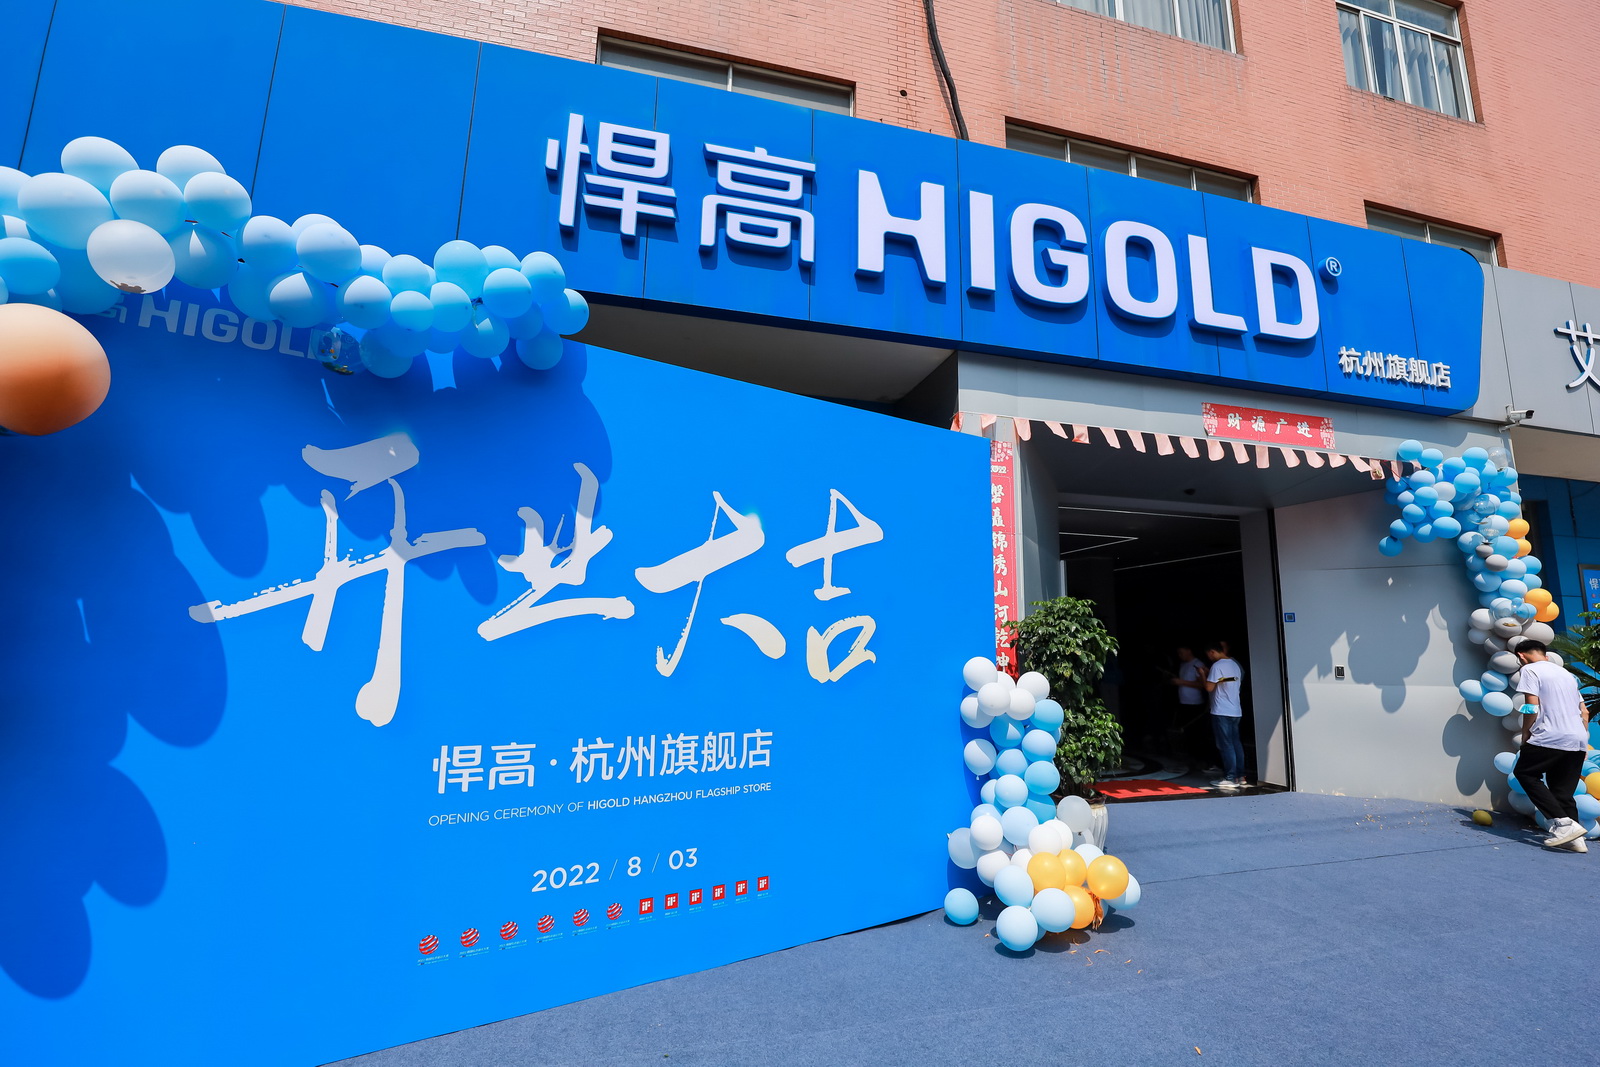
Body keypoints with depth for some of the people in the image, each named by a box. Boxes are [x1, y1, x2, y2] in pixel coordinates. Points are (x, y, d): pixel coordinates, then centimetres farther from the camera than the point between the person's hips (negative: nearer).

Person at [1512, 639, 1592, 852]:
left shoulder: (1529, 669, -4)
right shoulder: (1565, 672, 21)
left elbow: (1532, 707, -12)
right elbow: (1584, 711, 22)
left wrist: (1525, 735, 0)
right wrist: (1582, 740, 26)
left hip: (1549, 738, -8)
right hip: (1577, 740, 8)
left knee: (1524, 773, 7)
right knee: (1563, 789, 12)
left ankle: (1563, 822, -6)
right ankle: (1575, 838, 4)